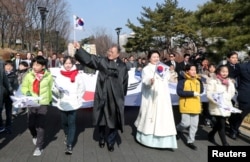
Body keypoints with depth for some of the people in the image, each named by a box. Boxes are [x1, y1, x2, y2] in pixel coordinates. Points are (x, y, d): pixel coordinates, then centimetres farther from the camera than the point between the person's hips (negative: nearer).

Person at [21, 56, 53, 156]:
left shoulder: (48, 76, -5)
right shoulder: (29, 75, -3)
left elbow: (51, 88, 8)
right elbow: (24, 87, 6)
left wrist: (51, 100, 18)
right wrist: (27, 93, -16)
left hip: (43, 103, -2)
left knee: (40, 126, -2)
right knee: (30, 124, 5)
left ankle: (39, 147, 13)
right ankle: (34, 136, 40)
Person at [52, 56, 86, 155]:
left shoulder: (78, 75, -6)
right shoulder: (59, 75, 1)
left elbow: (82, 88, -1)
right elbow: (55, 88, 1)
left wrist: (77, 98, -5)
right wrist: (58, 90, -19)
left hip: (73, 104, -3)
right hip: (62, 103, 3)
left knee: (71, 123, -5)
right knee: (64, 122, 16)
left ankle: (69, 145, 0)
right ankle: (67, 136, 45)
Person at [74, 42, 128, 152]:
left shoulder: (122, 66, 3)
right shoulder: (102, 61, 1)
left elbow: (124, 82, 7)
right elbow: (89, 58, -8)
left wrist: (122, 95, 7)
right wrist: (79, 49, -21)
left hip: (116, 98, 0)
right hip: (103, 96, 0)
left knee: (115, 121, 5)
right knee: (102, 119, 13)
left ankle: (110, 142, 23)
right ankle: (101, 138, 35)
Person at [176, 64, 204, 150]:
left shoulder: (197, 80, 8)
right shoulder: (183, 80, -10)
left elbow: (201, 91, 16)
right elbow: (179, 92, -18)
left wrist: (200, 81, 1)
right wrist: (192, 93, -21)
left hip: (195, 106, 6)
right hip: (186, 105, -6)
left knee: (194, 125, 8)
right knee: (186, 123, -5)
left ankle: (190, 141, 21)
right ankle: (178, 129, 29)